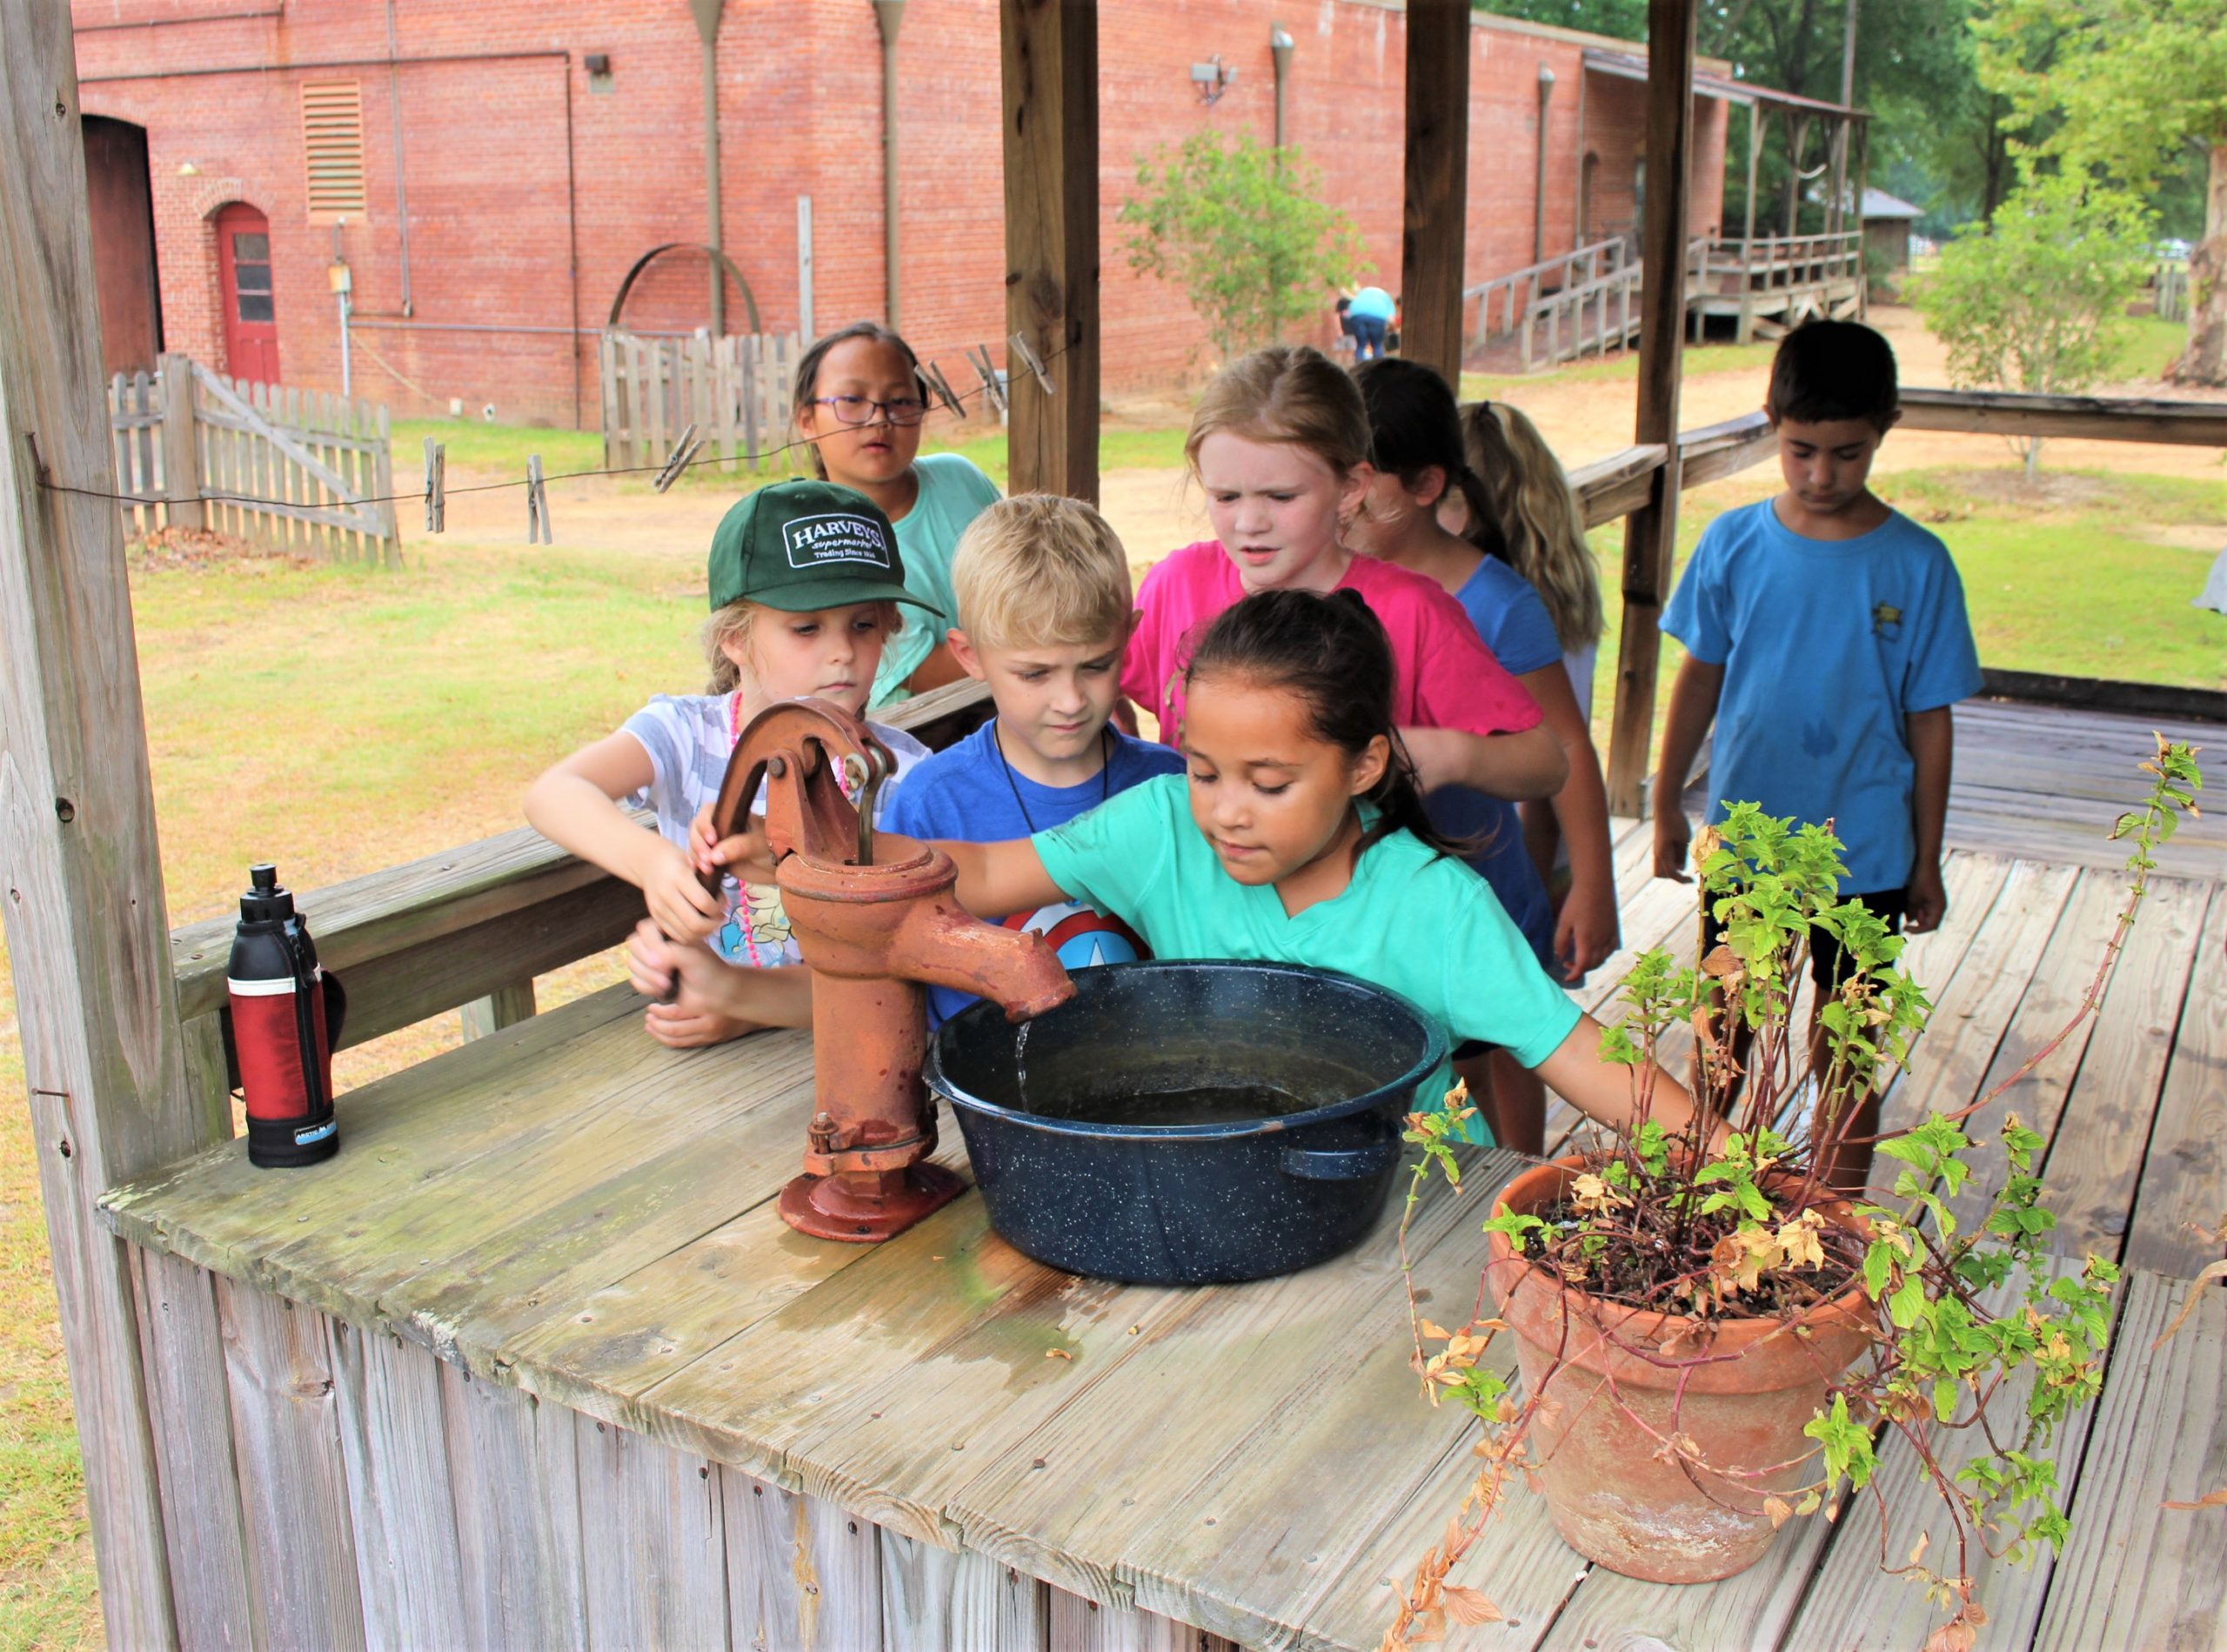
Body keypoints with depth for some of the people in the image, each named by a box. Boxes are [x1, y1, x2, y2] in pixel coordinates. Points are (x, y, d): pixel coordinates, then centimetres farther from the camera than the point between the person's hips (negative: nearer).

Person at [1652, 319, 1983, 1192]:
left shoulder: (1916, 565, -9)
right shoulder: (1733, 544, -5)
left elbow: (1929, 720, -3)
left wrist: (1927, 861, 0)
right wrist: (1667, 803, 10)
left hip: (1863, 852, -1)